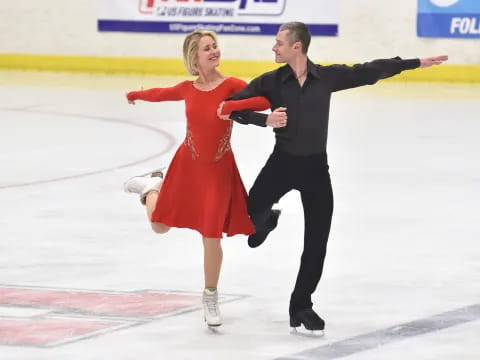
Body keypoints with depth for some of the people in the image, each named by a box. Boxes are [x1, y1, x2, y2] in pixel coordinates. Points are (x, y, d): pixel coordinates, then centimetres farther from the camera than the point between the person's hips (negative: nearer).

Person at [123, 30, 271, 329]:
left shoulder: (231, 85, -15)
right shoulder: (189, 89, -4)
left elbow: (264, 102, -30)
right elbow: (162, 93, 19)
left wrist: (230, 106, -39)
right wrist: (136, 95, 35)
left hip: (219, 169, -2)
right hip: (187, 164, 2)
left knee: (212, 237, -1)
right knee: (160, 225, 10)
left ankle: (211, 298, 20)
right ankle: (153, 187, 44)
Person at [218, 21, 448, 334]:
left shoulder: (328, 77, -5)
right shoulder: (271, 82, -7)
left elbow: (370, 71, 3)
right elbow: (234, 106, -10)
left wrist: (417, 63, 6)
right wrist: (265, 119, -27)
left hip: (315, 167, 1)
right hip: (282, 162, 0)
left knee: (317, 242, 2)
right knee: (251, 213, -13)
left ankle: (301, 305, 16)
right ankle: (266, 221, 26)